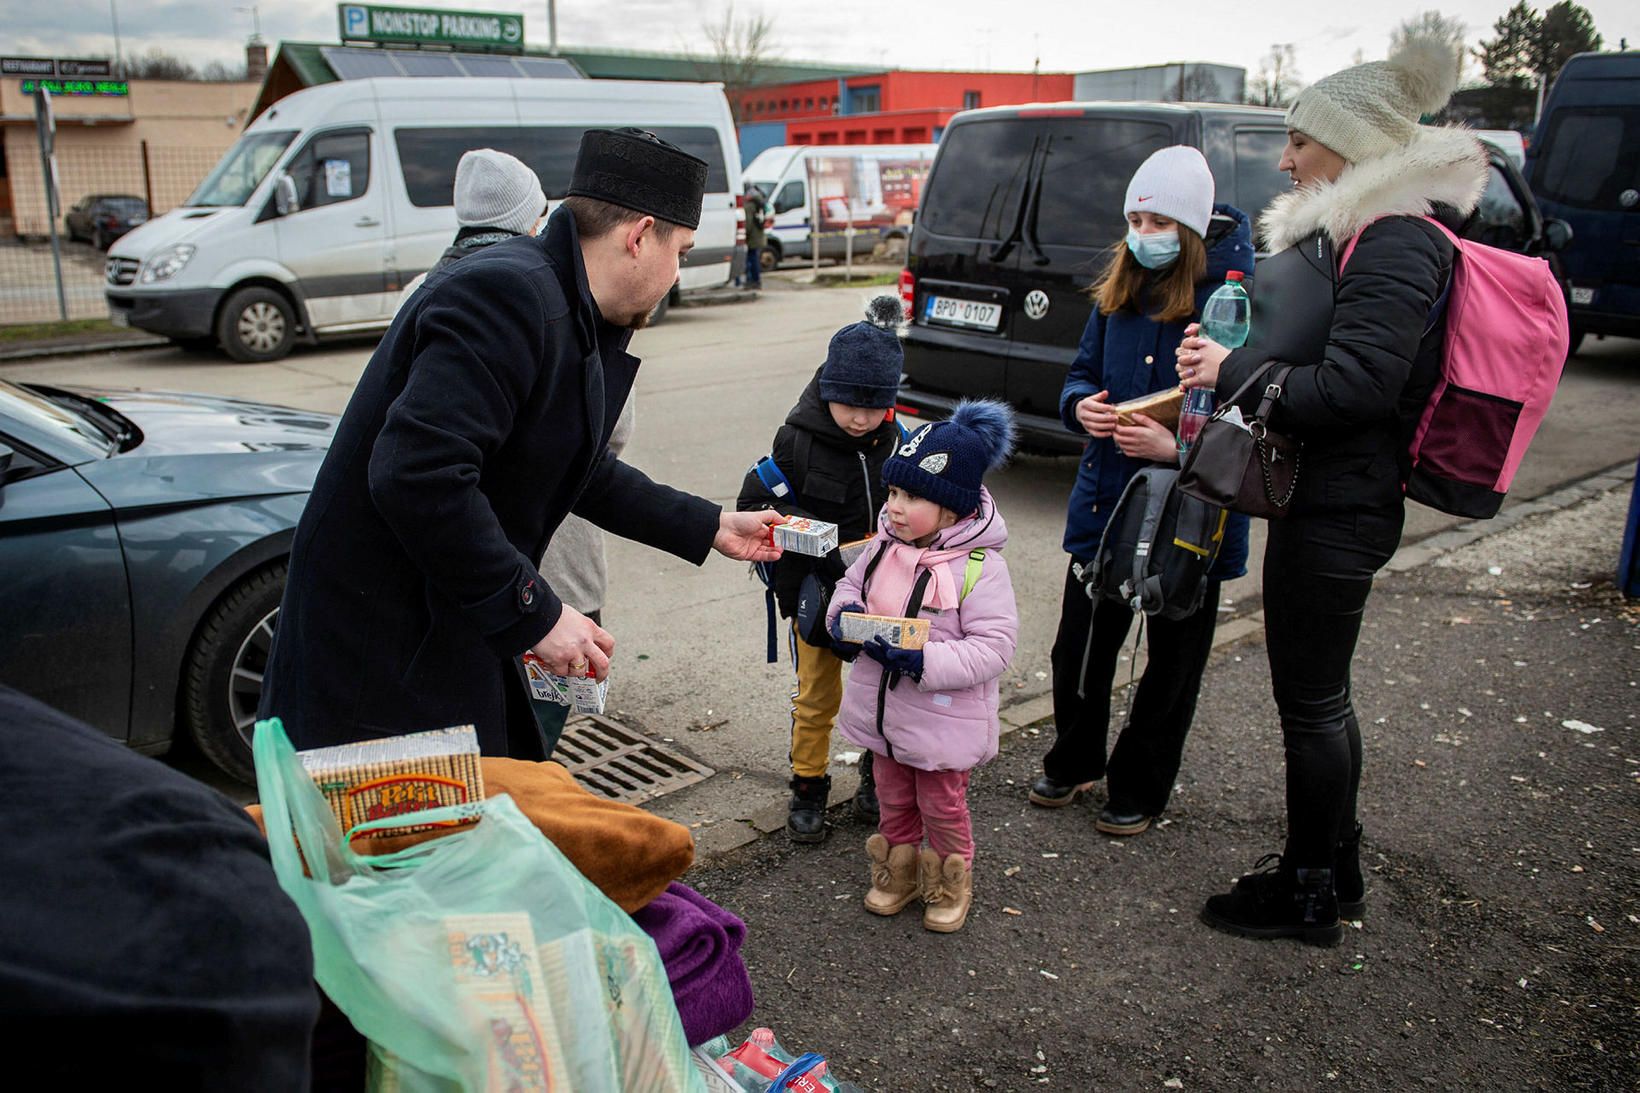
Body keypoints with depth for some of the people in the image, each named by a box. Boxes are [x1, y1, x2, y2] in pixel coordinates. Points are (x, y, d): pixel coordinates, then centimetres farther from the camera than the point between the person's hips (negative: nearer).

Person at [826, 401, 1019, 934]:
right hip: (882, 709, 6)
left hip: (942, 720, -5)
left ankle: (951, 882, 40)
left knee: (942, 807, 15)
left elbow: (992, 648, -25)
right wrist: (843, 613, -13)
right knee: (894, 800, 24)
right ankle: (898, 871, 47)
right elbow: (851, 583, 11)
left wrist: (924, 662, -34)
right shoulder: (883, 545, -5)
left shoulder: (980, 567, -24)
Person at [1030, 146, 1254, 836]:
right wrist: (1081, 404, -9)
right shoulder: (1118, 289, 5)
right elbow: (1082, 370, 14)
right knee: (1079, 648, 14)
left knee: (1172, 661, 13)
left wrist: (1178, 448, -28)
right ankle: (1073, 763, 37)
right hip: (1105, 500, 5)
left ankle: (1140, 790, 31)